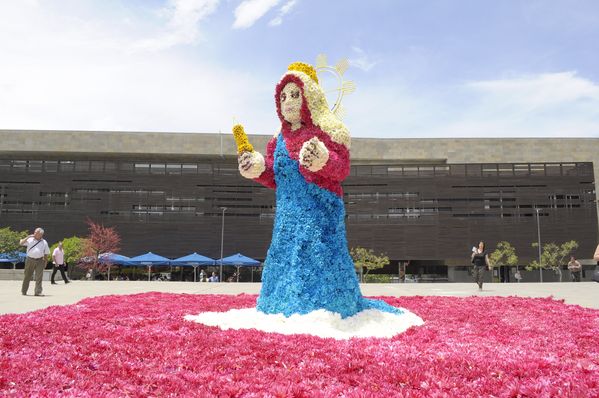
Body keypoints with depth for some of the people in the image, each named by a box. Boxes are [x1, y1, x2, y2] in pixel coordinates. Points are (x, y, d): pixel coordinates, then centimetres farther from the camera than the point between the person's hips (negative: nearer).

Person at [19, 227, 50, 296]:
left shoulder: (44, 242, 9)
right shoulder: (30, 240, 6)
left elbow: (46, 253, 13)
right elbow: (21, 243, -5)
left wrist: (45, 262, 10)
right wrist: (28, 237, -9)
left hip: (40, 261, 0)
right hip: (30, 260, 0)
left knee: (39, 277, -7)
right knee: (27, 276, 8)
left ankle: (38, 292, -7)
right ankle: (24, 291, 21)